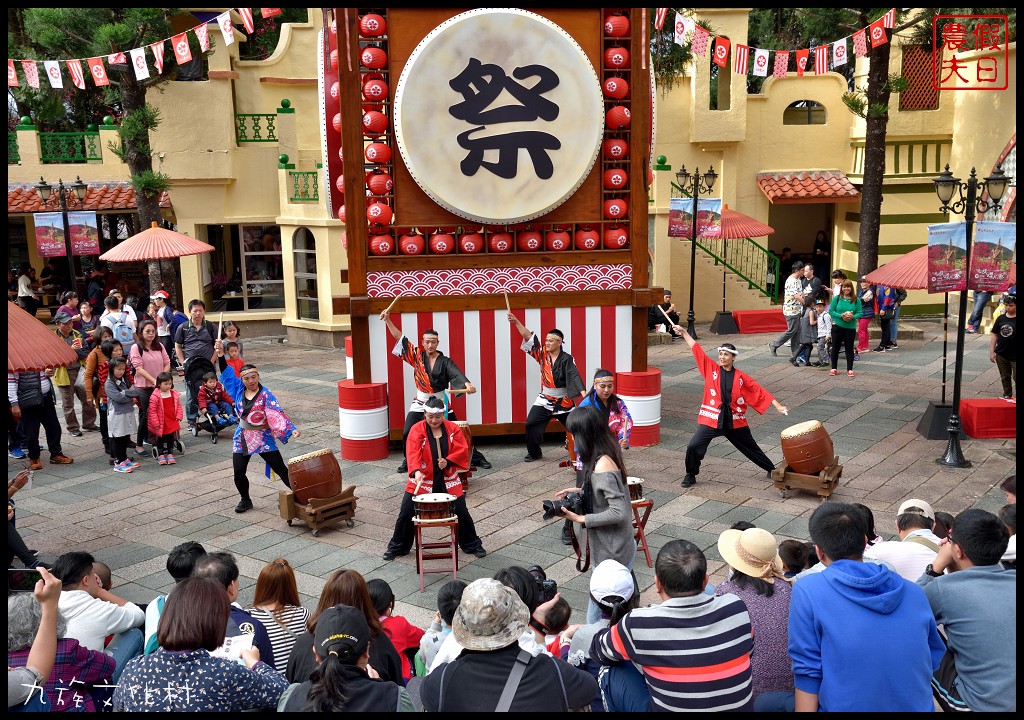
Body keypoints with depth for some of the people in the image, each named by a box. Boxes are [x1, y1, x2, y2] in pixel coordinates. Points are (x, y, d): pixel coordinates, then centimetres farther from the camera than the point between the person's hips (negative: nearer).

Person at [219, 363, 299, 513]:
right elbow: (227, 373, 6)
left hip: (262, 438, -4)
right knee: (238, 472, 2)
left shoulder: (265, 395, -13)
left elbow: (278, 414, -22)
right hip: (241, 438, 4)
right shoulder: (239, 388, 1)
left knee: (281, 469, -4)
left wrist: (292, 429, -35)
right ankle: (245, 500, 24)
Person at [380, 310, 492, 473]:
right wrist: (388, 320, -10)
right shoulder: (417, 357, -2)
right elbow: (400, 338, -3)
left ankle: (476, 457, 15)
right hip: (420, 403, 2)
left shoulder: (445, 362, -7)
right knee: (408, 434, -7)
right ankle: (408, 461, 15)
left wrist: (468, 384, -44)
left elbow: (456, 374, -23)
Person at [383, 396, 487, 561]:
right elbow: (412, 453, -21)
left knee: (461, 512, 4)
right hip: (422, 480, -1)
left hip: (448, 481, 1)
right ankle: (397, 547, 20)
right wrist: (416, 471, -38)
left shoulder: (453, 428, -1)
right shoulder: (416, 430, -8)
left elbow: (462, 450, -4)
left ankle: (473, 545, 24)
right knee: (406, 513, 1)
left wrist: (448, 461, -21)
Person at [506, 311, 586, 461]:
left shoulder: (566, 359, -11)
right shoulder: (543, 354, -1)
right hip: (545, 400, 3)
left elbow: (574, 376, -22)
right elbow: (528, 337, -8)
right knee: (531, 425, -6)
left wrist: (584, 393, -36)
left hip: (564, 402, -3)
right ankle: (534, 453, 10)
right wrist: (516, 321, -17)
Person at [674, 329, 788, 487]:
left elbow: (760, 392, 1)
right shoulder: (711, 369, 0)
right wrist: (684, 332, -3)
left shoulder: (741, 377, -2)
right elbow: (696, 349, -1)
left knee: (751, 448, 17)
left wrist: (778, 406, -3)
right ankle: (690, 475, 6)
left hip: (734, 421, 0)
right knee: (693, 446, -15)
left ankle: (771, 469, 40)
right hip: (711, 419, 0)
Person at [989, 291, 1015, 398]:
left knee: (1015, 378, -1)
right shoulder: (1001, 318, 3)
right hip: (1001, 354, 5)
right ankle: (1007, 395, 30)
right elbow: (995, 335, 8)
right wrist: (991, 351, 5)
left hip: (1014, 356, -5)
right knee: (1005, 377, 17)